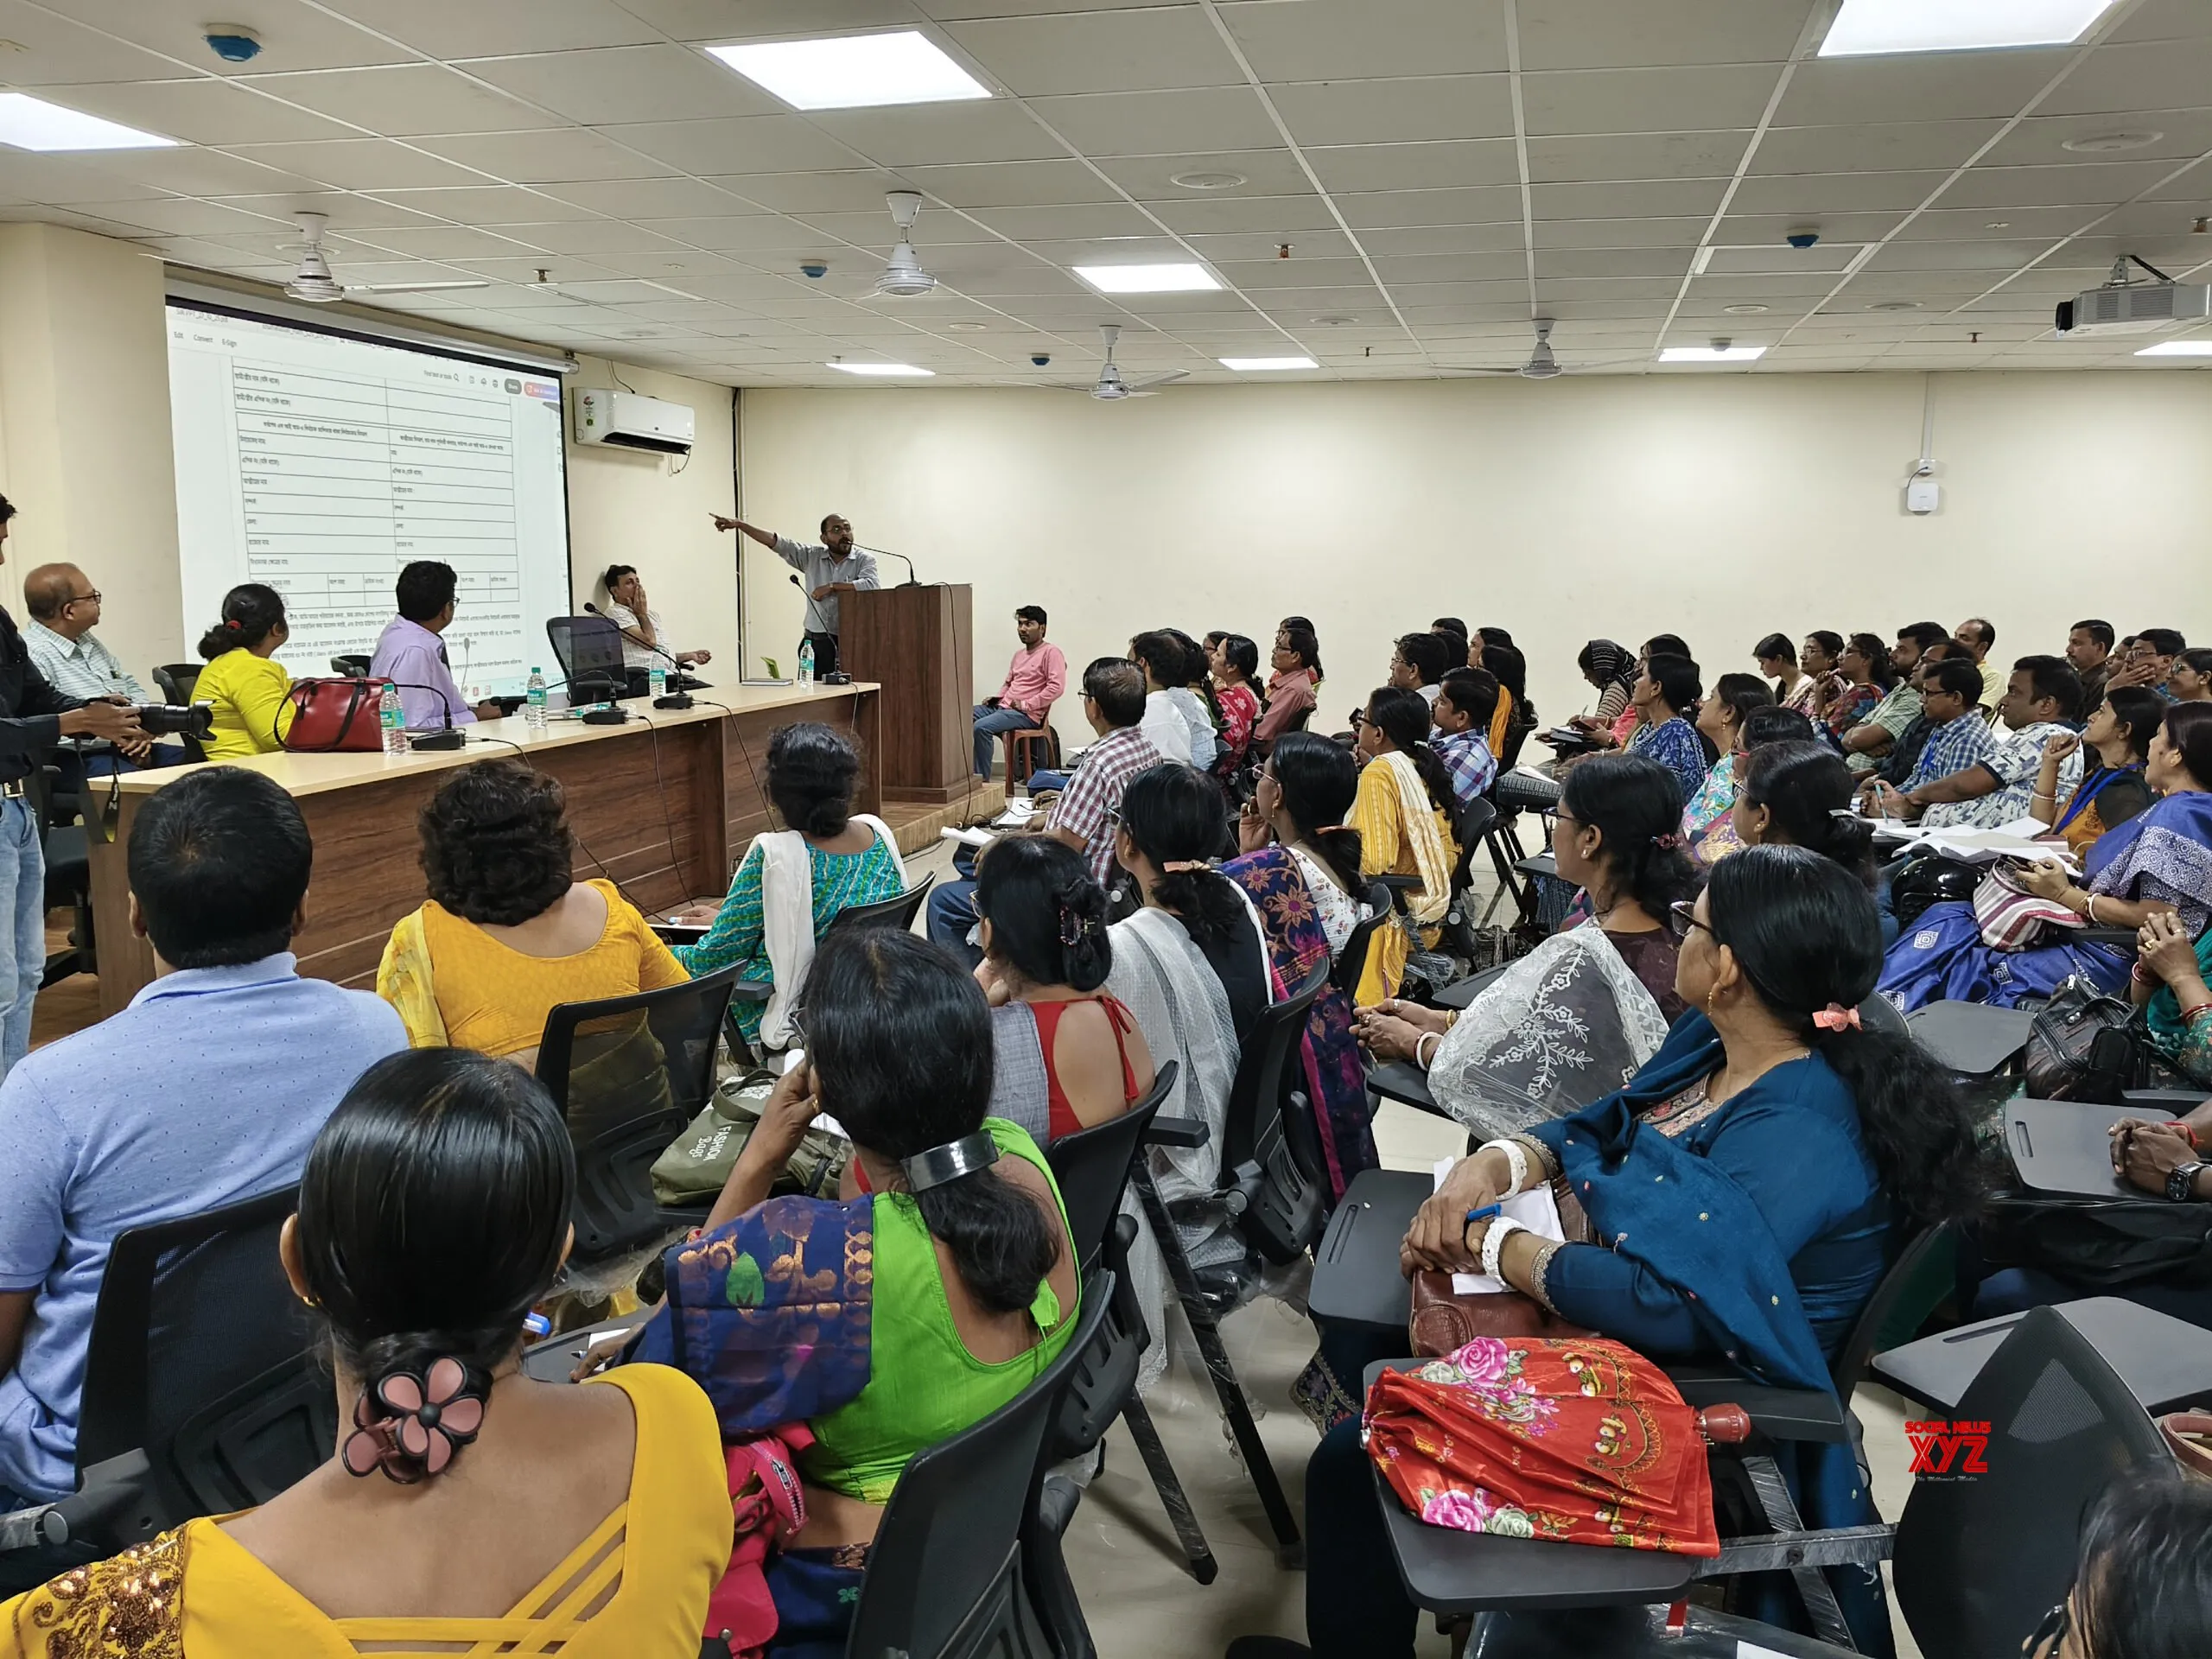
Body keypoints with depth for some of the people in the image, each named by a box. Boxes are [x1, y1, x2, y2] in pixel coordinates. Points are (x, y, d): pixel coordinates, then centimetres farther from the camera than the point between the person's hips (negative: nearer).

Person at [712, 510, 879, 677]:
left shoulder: (864, 559, 1)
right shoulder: (812, 556, 10)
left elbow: (872, 584, -18)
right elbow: (777, 542, 3)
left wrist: (832, 586, -13)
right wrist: (739, 524, -5)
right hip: (816, 641, 3)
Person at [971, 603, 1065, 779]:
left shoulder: (1051, 652, -5)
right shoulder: (1019, 654, 23)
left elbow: (1057, 687, -16)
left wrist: (1026, 704, -18)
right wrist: (997, 698, 12)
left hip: (1028, 714, -9)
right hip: (1003, 706, 9)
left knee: (981, 727, -30)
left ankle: (982, 779, -23)